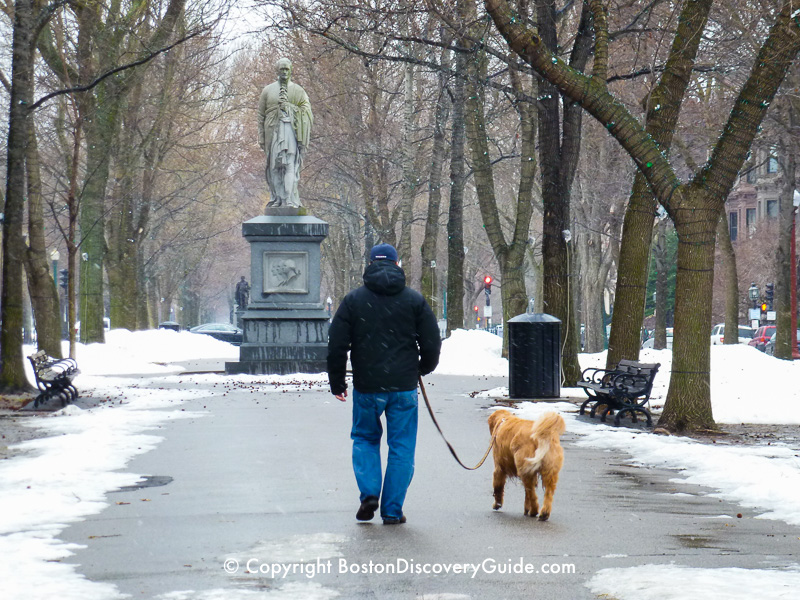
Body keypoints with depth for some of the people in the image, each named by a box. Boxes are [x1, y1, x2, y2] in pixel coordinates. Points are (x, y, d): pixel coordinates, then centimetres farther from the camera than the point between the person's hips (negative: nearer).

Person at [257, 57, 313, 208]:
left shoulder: (298, 91, 12)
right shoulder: (268, 90, 14)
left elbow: (307, 112, 5)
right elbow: (261, 115, 12)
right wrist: (261, 137, 6)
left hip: (290, 130, -2)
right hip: (272, 131, 2)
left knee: (290, 165, -13)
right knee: (274, 165, -1)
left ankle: (289, 200, -20)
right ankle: (276, 198, 3)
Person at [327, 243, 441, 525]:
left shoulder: (353, 300, 2)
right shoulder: (414, 300, 3)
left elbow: (336, 346, 1)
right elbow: (432, 344, 3)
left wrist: (337, 383, 11)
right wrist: (422, 368, 23)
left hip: (366, 386, 0)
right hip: (404, 386, 0)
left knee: (365, 438, 19)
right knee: (401, 448, 7)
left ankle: (369, 493, 1)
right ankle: (392, 510, 6)